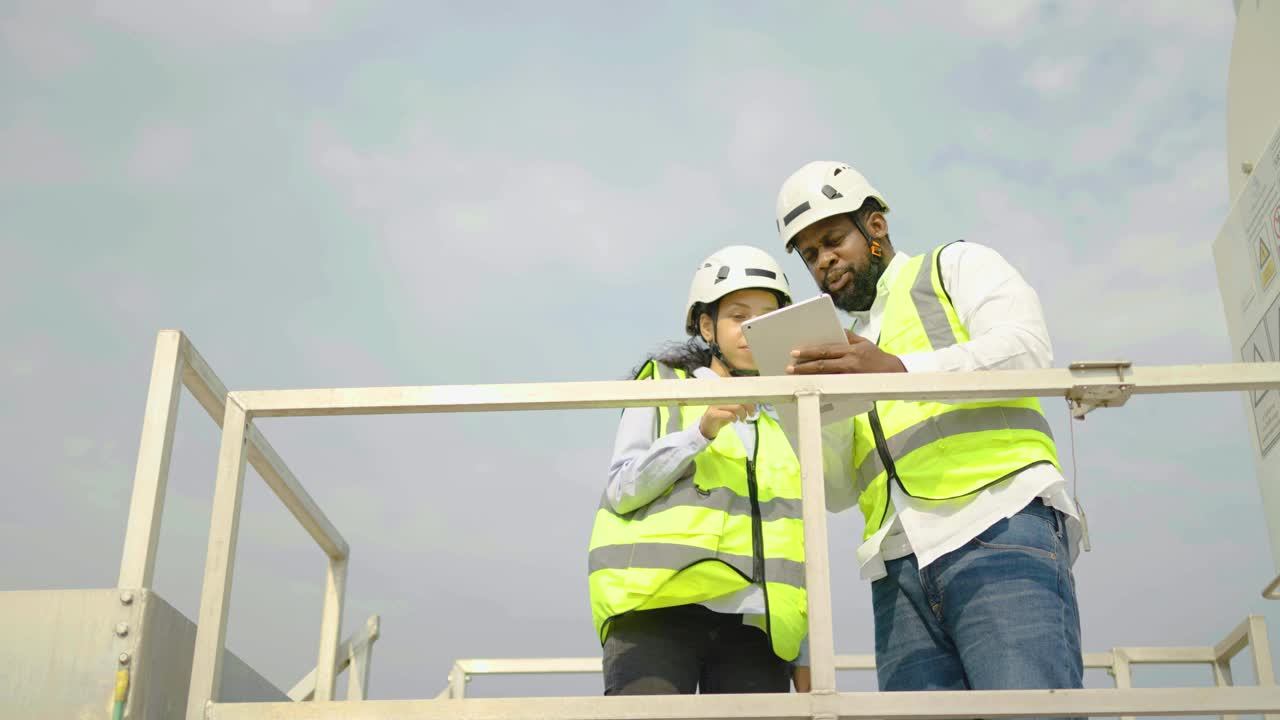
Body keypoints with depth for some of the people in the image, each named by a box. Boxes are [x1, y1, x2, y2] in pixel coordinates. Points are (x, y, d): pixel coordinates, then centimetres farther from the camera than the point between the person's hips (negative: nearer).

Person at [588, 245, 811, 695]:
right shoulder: (664, 385, 13)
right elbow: (622, 491, 2)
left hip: (753, 625, 4)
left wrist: (804, 654, 15)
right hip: (660, 608, -3)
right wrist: (702, 430, -10)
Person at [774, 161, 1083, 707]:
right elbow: (839, 489, 21)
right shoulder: (849, 353, 31)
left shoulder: (958, 266, 18)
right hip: (901, 569, 5)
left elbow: (1025, 349, -4)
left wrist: (900, 370, -18)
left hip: (1000, 525, -5)